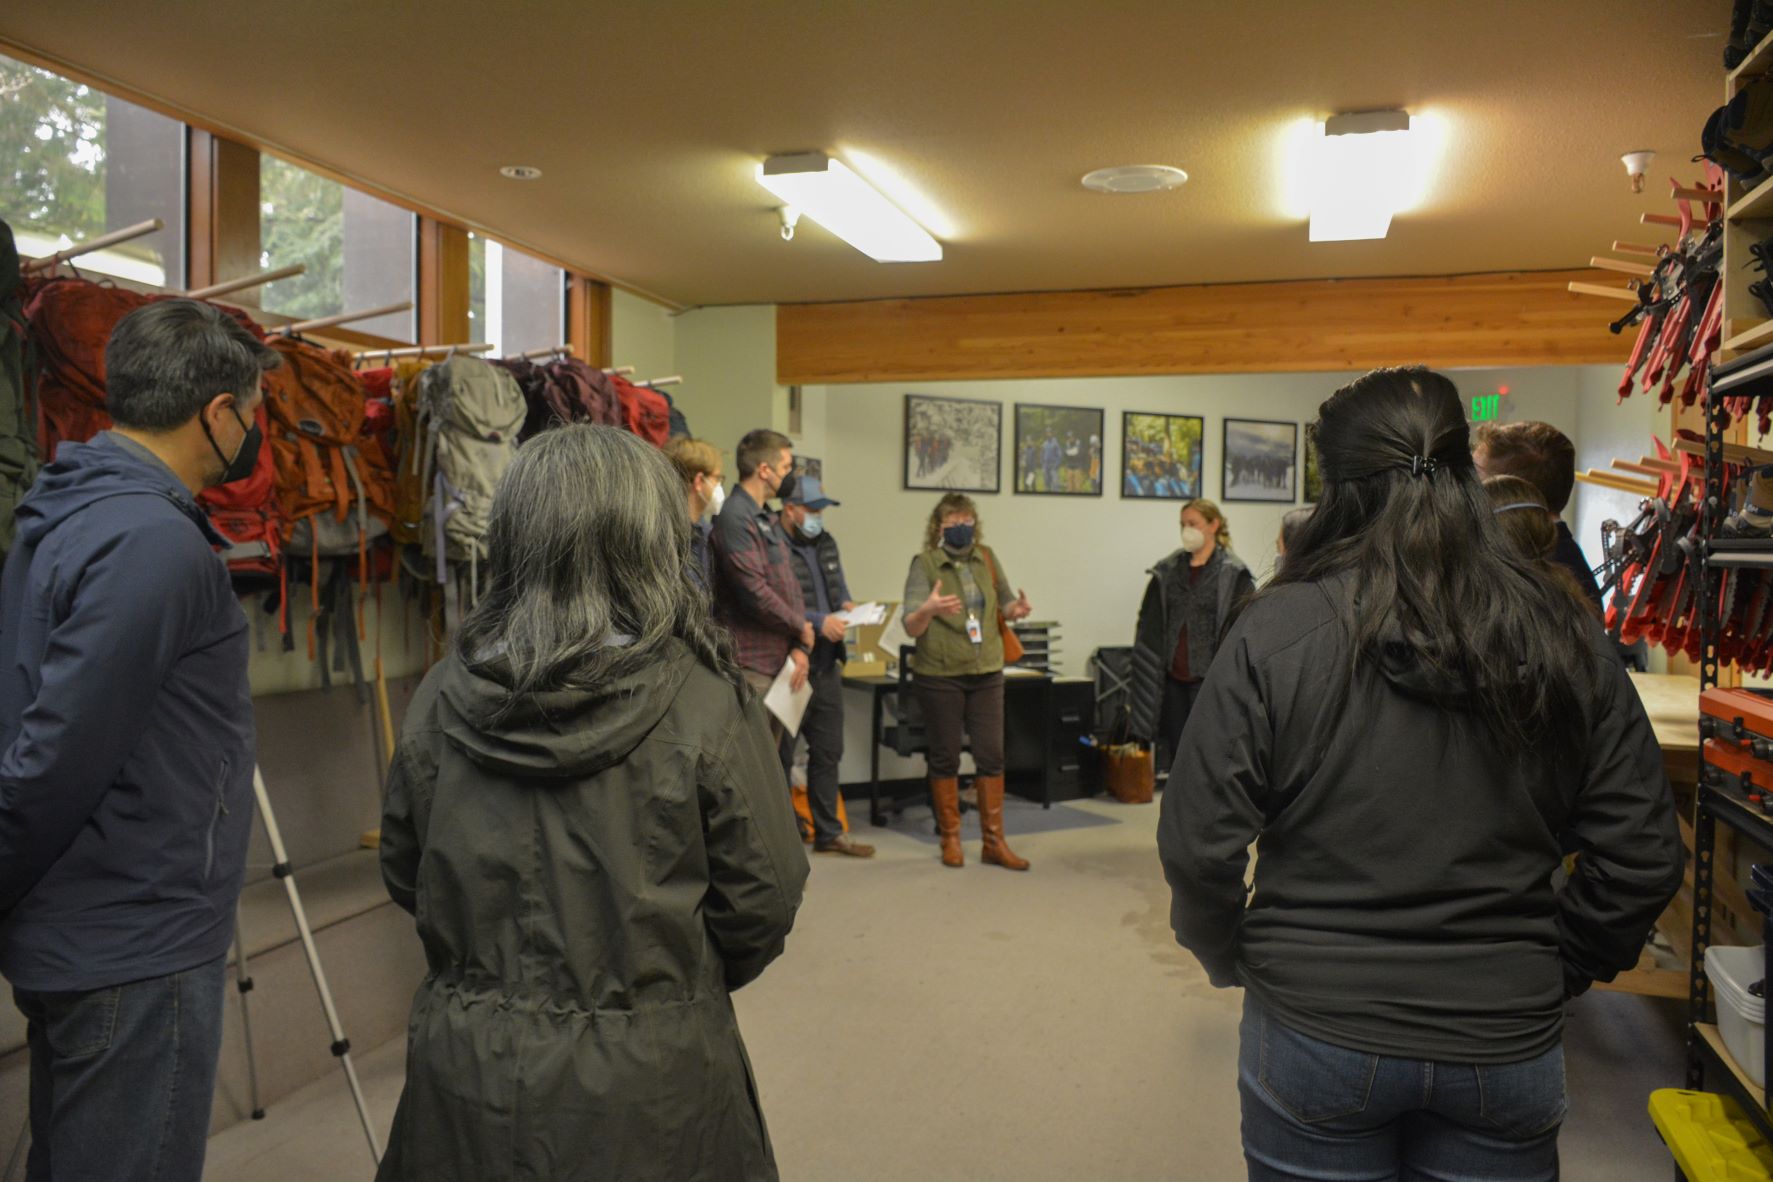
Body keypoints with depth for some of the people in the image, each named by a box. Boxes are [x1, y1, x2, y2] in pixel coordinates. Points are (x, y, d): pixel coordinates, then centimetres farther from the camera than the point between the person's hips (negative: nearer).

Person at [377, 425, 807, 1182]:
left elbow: (403, 878, 4)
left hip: (467, 1071, 3)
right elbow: (763, 901, -11)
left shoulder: (440, 699, -9)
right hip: (641, 1091, -2)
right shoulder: (707, 707, -20)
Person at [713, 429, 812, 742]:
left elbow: (790, 585, 16)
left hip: (780, 661, 9)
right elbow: (754, 591, -21)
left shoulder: (769, 521, 16)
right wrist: (801, 628, -6)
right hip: (751, 666, -9)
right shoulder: (735, 517, -16)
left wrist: (800, 646, 3)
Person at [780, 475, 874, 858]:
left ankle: (828, 832, 27)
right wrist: (817, 621, -24)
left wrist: (846, 605, 2)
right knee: (782, 754, 3)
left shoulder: (825, 543, 13)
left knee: (828, 750, 15)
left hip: (826, 664, 8)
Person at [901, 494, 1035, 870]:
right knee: (945, 757, 5)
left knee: (991, 756, 4)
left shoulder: (987, 559, 5)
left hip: (986, 673, 4)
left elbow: (1004, 602, 18)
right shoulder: (924, 564, -7)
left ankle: (994, 842, 14)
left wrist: (1016, 609, -5)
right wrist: (928, 608, -34)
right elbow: (911, 628, -12)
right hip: (940, 675, -4)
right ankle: (950, 839, 19)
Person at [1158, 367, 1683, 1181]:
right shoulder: (1565, 642, -5)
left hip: (1316, 1032, -2)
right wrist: (1558, 972, 14)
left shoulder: (1274, 632, -14)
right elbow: (1643, 856, -1)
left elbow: (1199, 845, -13)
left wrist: (1228, 959, 5)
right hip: (1505, 1044, 2)